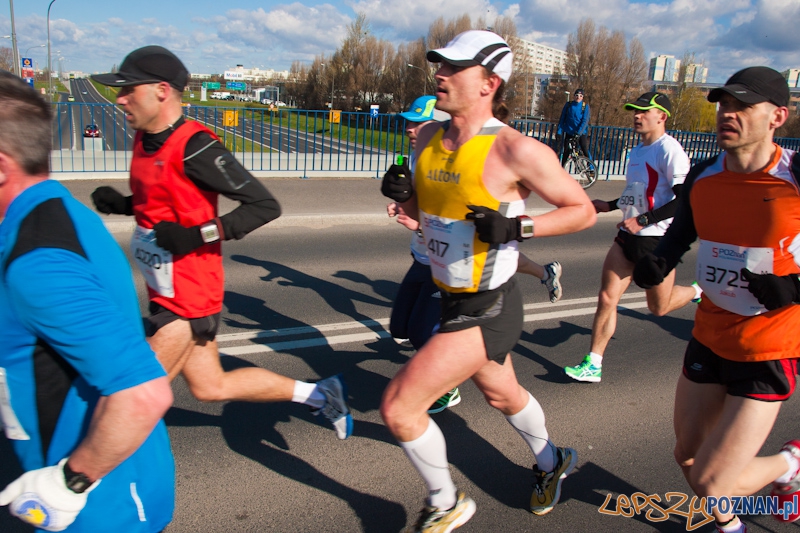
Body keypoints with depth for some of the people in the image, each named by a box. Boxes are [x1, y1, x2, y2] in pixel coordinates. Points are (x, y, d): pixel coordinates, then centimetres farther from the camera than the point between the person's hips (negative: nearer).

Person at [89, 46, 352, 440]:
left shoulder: (194, 147, -20)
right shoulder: (145, 140, 6)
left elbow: (265, 206, -21)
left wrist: (199, 235, -27)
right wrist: (120, 205, 4)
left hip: (189, 297, -9)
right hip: (165, 292, 9)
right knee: (211, 386, 18)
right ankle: (318, 394, 29)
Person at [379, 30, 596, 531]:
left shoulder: (515, 149, -21)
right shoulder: (430, 137, 1)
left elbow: (583, 210, -11)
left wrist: (517, 227, -25)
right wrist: (401, 193, -8)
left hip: (488, 312, -8)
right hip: (455, 302, 8)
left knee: (398, 406, -8)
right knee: (502, 395, 29)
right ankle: (552, 462, 60)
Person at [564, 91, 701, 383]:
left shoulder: (670, 150, -14)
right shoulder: (637, 150, 12)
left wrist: (642, 220, -25)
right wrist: (610, 205, 17)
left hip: (657, 239, -7)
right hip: (628, 237, 7)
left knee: (659, 307, 10)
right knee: (607, 297, -3)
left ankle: (698, 292, 42)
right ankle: (593, 364, 3)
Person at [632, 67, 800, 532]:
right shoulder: (703, 177, -3)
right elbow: (679, 235, 10)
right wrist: (657, 265, -9)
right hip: (708, 340, 6)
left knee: (711, 483, -6)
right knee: (688, 455, 18)